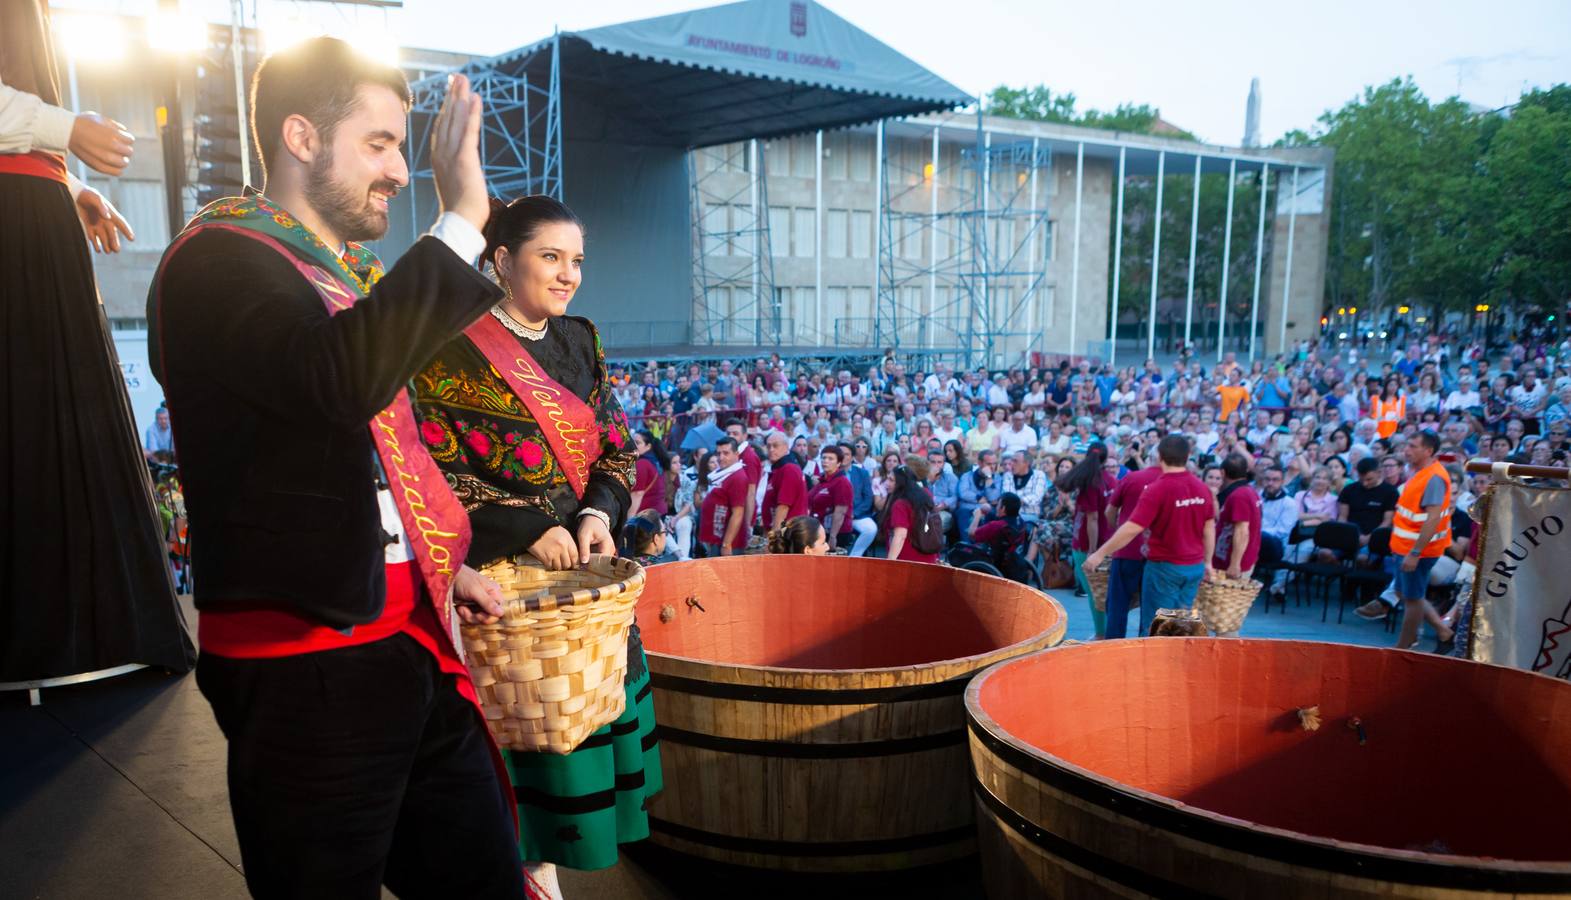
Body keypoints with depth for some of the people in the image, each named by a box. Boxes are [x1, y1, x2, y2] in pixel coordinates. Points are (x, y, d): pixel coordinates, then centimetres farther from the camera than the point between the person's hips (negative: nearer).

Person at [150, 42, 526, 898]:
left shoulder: (356, 273, 16)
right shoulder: (214, 262, -10)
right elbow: (336, 379, -31)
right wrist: (461, 223, -25)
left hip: (418, 645, 8)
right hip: (305, 666, -8)